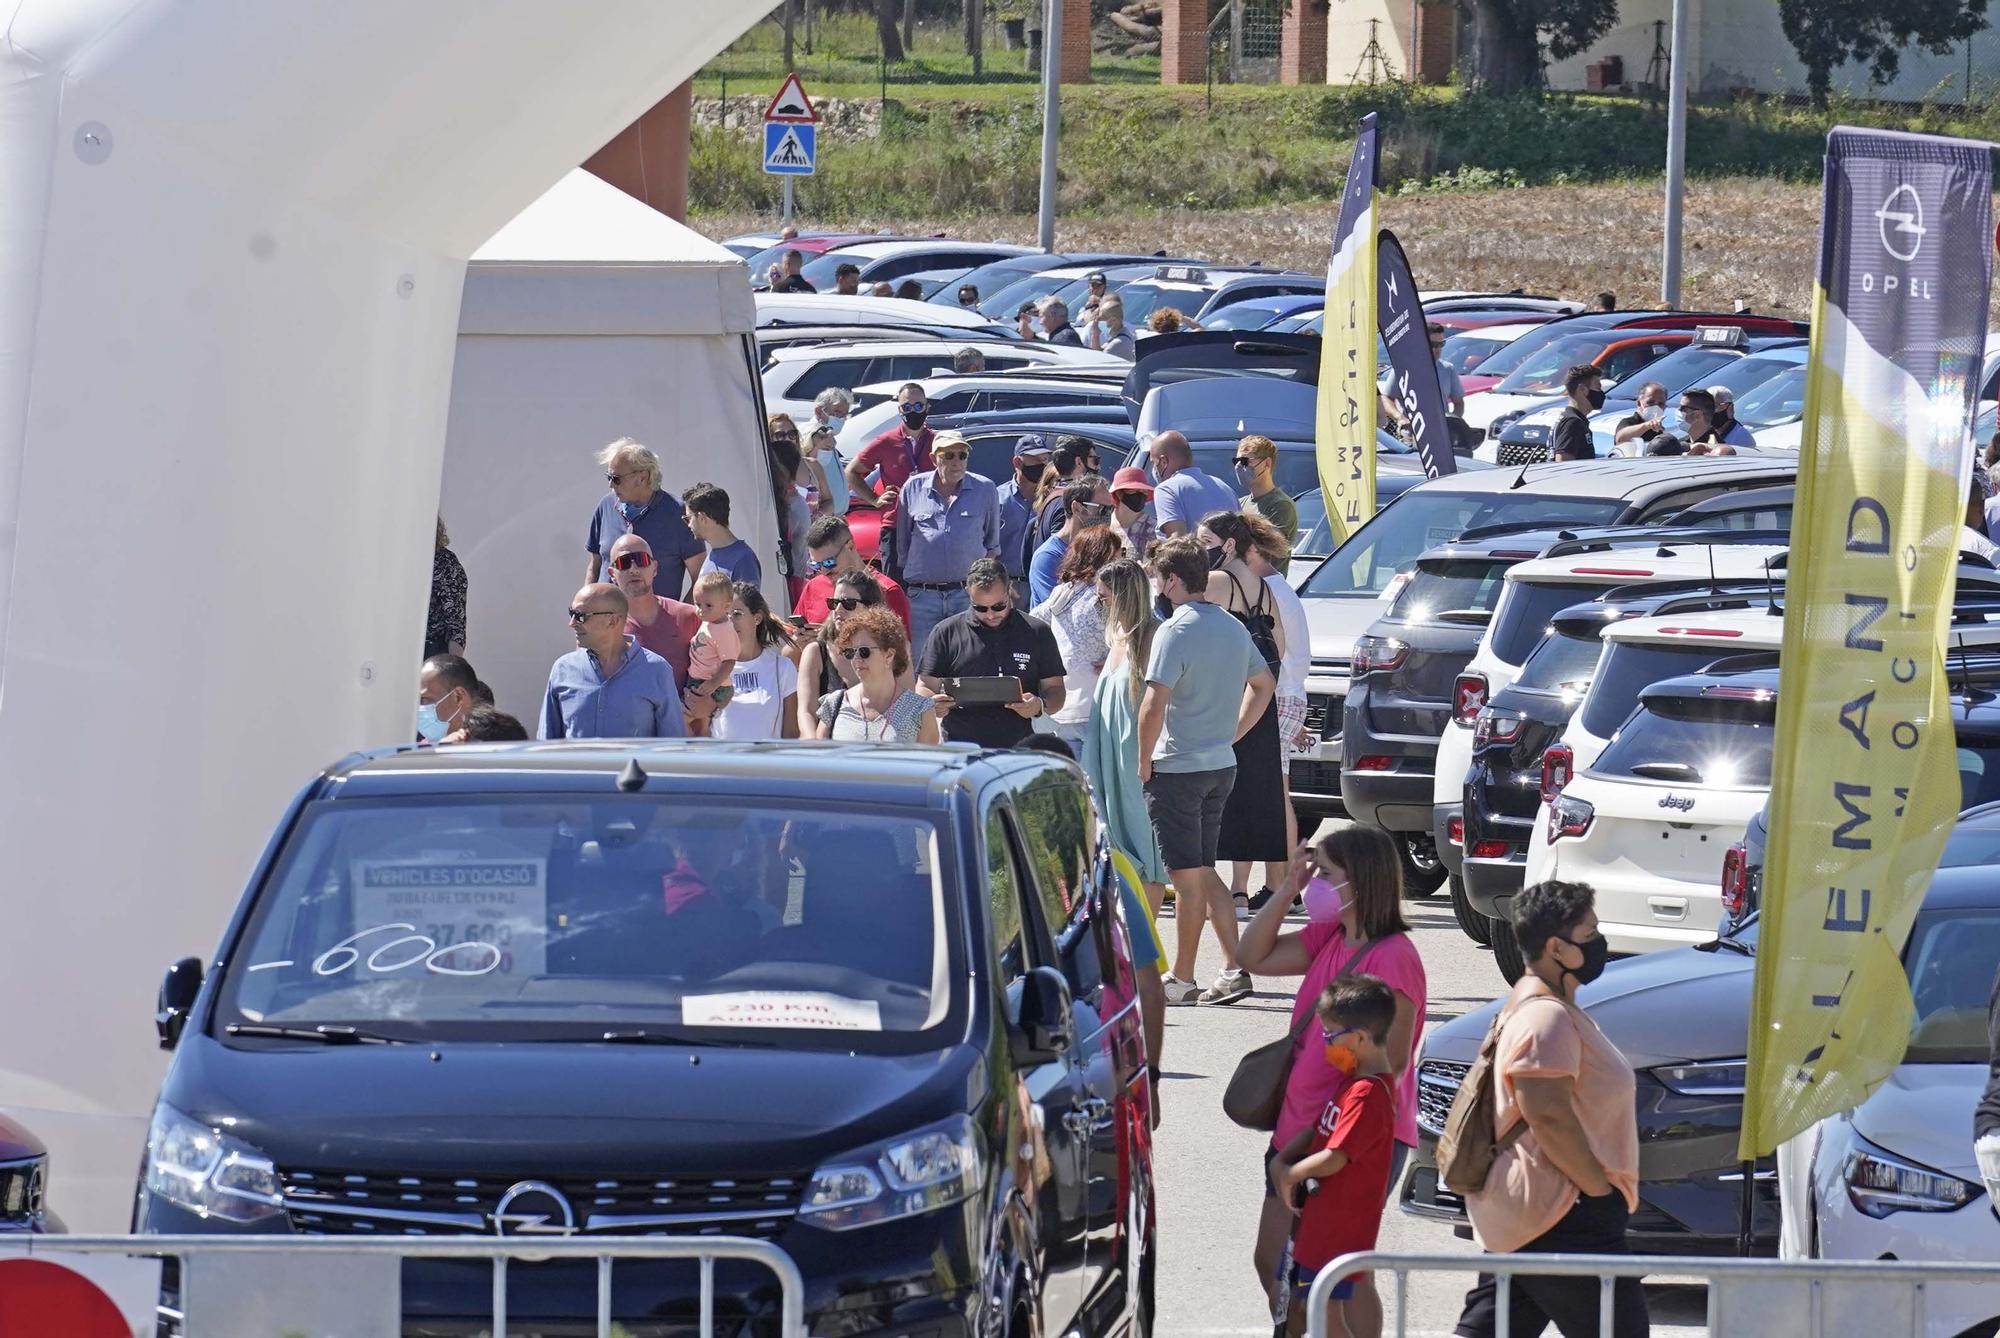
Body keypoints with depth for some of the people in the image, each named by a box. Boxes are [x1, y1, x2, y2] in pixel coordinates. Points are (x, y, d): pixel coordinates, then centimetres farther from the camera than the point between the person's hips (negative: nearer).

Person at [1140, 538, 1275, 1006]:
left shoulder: (1176, 632, -15)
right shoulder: (1233, 629, 10)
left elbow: (1154, 704, -21)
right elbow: (1263, 685, 22)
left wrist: (1143, 762, -11)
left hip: (1178, 769, -8)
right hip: (1222, 766, 8)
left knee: (1188, 876, -2)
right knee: (1204, 872, 15)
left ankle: (1181, 979, 5)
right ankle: (1235, 969, 7)